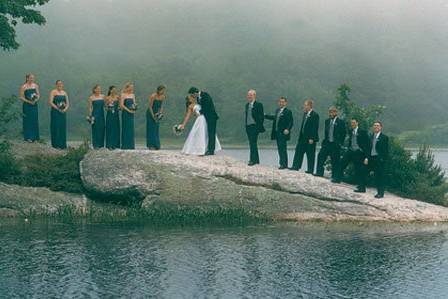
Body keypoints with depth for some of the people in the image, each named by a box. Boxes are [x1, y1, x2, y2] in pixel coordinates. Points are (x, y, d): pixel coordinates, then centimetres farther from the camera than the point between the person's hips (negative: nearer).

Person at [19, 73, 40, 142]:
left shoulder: (36, 85, 4)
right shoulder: (23, 87, -9)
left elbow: (38, 95, 8)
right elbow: (21, 97, -9)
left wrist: (36, 99, -12)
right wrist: (29, 101, -17)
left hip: (34, 105, 4)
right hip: (27, 106, -4)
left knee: (35, 121, 7)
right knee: (28, 121, 1)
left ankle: (34, 136, 17)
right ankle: (28, 137, 7)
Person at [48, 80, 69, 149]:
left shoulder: (64, 93, 12)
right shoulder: (53, 92, -4)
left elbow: (68, 103, 11)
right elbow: (50, 102, -13)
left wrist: (65, 109, -9)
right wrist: (57, 108, -18)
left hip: (63, 112, 5)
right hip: (55, 112, -5)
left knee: (63, 128, 5)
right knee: (56, 128, -4)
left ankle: (62, 144, 11)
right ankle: (56, 144, 0)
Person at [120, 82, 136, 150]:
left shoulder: (132, 95, 13)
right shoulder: (123, 95, -4)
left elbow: (134, 103, 14)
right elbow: (121, 105, -10)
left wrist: (134, 106, -9)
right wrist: (128, 110, -18)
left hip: (131, 113, 6)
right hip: (125, 113, -6)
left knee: (131, 128, 5)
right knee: (125, 128, -5)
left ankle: (131, 145, 8)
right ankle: (125, 145, -2)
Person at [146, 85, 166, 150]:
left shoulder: (163, 97, 0)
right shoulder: (153, 96, -19)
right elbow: (150, 107, -16)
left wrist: (161, 113, -3)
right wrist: (153, 116, -17)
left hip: (157, 113, 6)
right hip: (150, 113, -6)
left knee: (156, 129, 5)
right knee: (151, 129, -7)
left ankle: (156, 145, 8)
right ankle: (151, 145, -6)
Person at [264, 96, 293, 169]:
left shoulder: (288, 112, -7)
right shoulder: (277, 111, 15)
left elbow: (291, 122, -12)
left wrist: (287, 129, -26)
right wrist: (265, 116, 39)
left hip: (283, 133, -8)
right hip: (277, 133, 8)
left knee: (283, 149, -8)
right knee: (280, 149, 10)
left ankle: (284, 164, -6)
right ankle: (283, 164, 16)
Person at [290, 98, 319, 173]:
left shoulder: (315, 115, -13)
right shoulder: (305, 114, 12)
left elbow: (315, 128, -17)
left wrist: (312, 138, -20)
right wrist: (300, 136, 15)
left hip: (310, 139, -8)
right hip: (303, 137, 8)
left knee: (310, 155, -1)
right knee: (298, 151, 8)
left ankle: (310, 170, 5)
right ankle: (296, 166, 13)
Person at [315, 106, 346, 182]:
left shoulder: (340, 122, -8)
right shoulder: (327, 121, 10)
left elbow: (343, 134, -7)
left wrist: (340, 143, -9)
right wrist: (325, 140, 10)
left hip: (335, 144, -6)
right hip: (327, 142, 6)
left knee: (335, 161, -1)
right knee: (321, 155, 2)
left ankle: (336, 177, 4)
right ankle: (319, 172, 13)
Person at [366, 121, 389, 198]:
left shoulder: (384, 137, -4)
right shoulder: (372, 137, 14)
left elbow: (386, 150, -6)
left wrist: (384, 159, -13)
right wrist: (369, 158, 10)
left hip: (380, 159, -6)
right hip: (373, 158, 6)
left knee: (380, 176, -5)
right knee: (376, 176, 7)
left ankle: (381, 193, 0)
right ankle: (378, 192, 14)